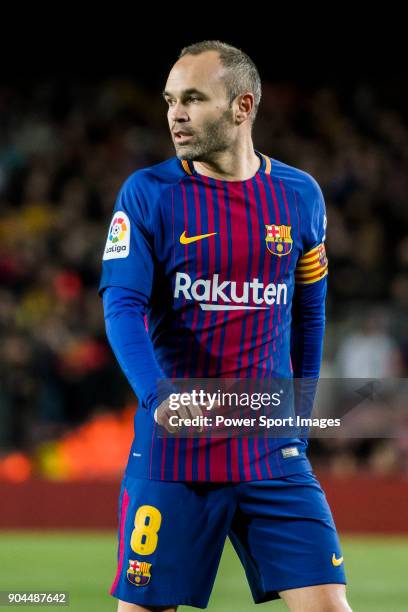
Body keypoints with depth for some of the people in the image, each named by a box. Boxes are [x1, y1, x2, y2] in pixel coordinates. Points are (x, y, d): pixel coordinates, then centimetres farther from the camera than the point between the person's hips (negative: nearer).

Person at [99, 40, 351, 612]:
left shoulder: (300, 196, 7)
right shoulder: (147, 194, -1)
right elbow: (122, 306, -10)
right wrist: (160, 396, -26)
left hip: (272, 454, 2)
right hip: (171, 451, -2)